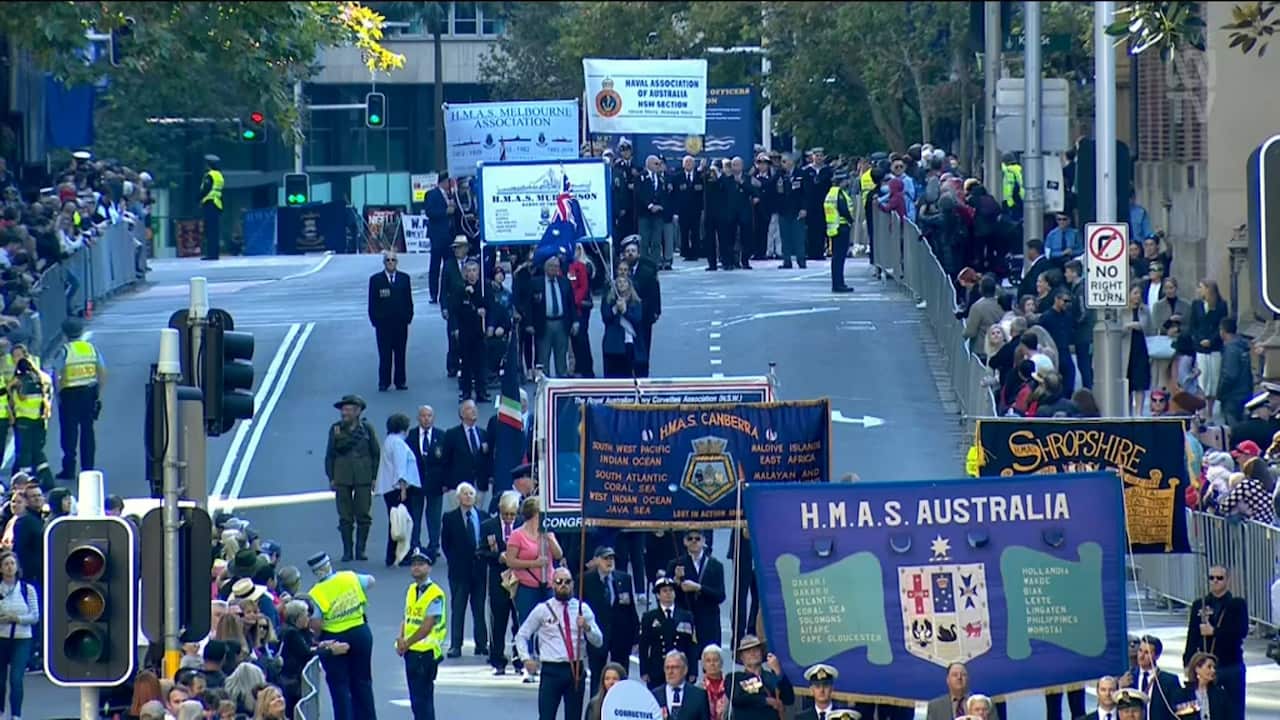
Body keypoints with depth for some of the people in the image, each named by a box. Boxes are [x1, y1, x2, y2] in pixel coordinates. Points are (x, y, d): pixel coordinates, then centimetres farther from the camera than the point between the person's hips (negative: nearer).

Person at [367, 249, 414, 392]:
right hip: (383, 323, -2)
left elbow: (408, 300, 8)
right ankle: (383, 383, 5)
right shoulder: (375, 279, 2)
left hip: (401, 322, 2)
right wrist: (375, 320, -6)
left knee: (400, 353, 5)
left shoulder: (404, 278, 7)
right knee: (384, 354, 0)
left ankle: (400, 381, 12)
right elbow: (372, 302, 1)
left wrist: (408, 317, 0)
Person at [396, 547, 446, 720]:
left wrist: (406, 643, -14)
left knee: (423, 699, -8)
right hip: (411, 652, 8)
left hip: (426, 653, -8)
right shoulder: (412, 590, 12)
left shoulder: (435, 594, -14)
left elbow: (427, 626, -17)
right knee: (415, 699, 14)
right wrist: (401, 640, -4)